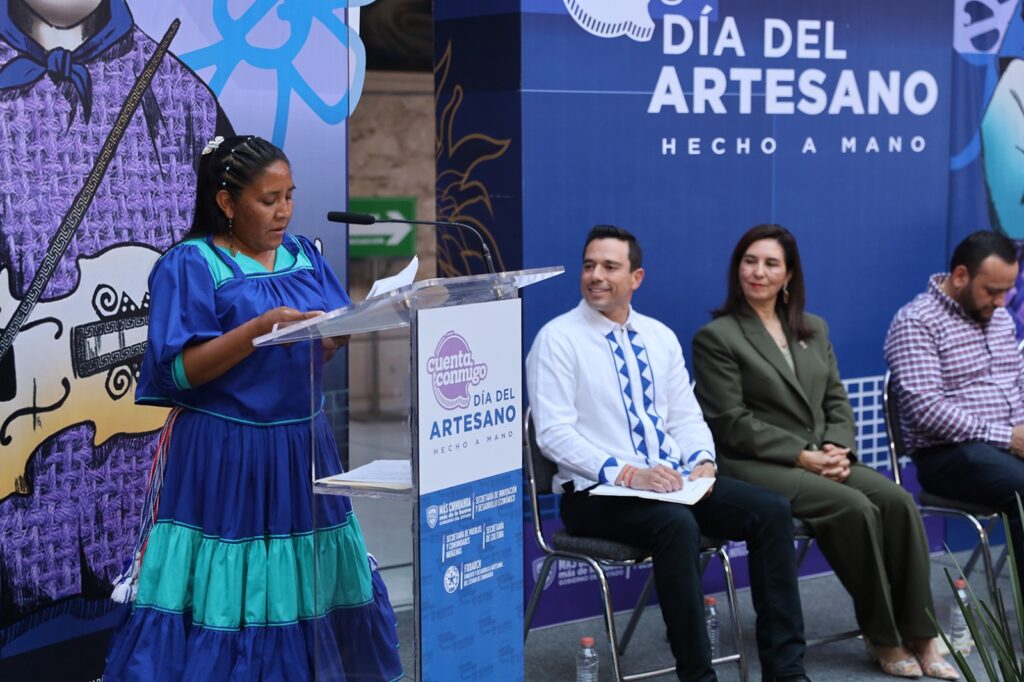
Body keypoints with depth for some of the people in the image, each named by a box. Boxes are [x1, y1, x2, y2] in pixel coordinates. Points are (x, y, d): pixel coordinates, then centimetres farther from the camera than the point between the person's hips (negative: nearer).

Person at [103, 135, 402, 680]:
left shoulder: (303, 255, 11)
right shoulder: (189, 266, -6)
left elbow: (321, 352, 9)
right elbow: (178, 370, -15)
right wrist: (262, 327, -22)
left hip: (302, 446, 6)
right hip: (224, 458, -5)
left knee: (313, 584, 8)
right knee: (227, 592, -2)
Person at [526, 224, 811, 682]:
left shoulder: (659, 336, 14)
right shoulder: (558, 339, -5)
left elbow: (686, 415, 15)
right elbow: (554, 434, -12)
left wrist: (702, 461, -7)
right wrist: (626, 473, -22)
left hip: (675, 481, 6)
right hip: (596, 492, -6)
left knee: (771, 511, -14)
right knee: (677, 525, -35)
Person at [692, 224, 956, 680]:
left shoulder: (813, 330, 18)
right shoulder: (716, 337, -2)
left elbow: (836, 400, 15)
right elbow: (732, 423, -9)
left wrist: (838, 447, -7)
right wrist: (801, 455, -16)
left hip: (821, 461, 6)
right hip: (758, 467, -6)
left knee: (898, 501, -22)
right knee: (855, 508, -28)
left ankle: (919, 636, -19)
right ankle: (882, 636, -13)